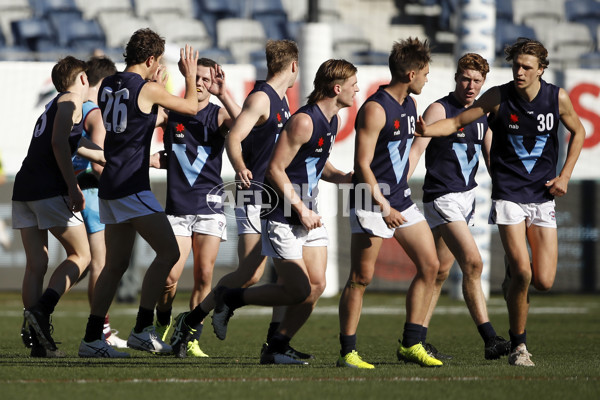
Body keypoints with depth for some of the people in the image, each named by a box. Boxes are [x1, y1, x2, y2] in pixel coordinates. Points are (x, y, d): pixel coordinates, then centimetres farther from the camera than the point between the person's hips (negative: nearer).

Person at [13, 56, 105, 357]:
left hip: (24, 187, 8)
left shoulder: (52, 107, 28)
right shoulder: (71, 101, 2)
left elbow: (74, 146, 43)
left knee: (35, 265, 4)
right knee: (80, 255, 2)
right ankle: (41, 310, -17)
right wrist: (73, 187, -17)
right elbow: (59, 143, -14)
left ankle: (39, 342, 0)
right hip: (50, 190, -8)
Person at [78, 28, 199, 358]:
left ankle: (91, 338, 9)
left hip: (110, 187, 8)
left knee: (116, 264, 11)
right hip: (131, 187, -8)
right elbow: (191, 107, 4)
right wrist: (190, 75, 20)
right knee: (168, 252, -8)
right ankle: (142, 329, -11)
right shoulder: (149, 89, -10)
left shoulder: (107, 85, 12)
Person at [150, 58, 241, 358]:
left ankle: (192, 339, 7)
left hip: (209, 204, -1)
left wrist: (223, 94, -27)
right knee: (169, 276, -8)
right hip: (177, 206, 1)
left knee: (204, 274, -4)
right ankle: (163, 325, 20)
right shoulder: (170, 113, 7)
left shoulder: (218, 115, 2)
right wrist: (158, 158, -2)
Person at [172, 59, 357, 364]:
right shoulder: (304, 121, -20)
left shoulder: (332, 120, 9)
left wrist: (345, 177, 4)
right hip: (282, 217, -9)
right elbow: (275, 169, -20)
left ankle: (276, 348, 10)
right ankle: (229, 299, 8)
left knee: (316, 285, 1)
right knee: (297, 291, -11)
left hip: (307, 214, 9)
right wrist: (301, 209, -18)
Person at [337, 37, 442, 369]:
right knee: (361, 278, -7)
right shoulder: (375, 109, -17)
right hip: (371, 202, -9)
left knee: (430, 266, 4)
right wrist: (383, 207, -25)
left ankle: (411, 345, 10)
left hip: (400, 198, 9)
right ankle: (347, 352, -1)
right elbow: (362, 164, -19)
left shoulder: (410, 104, 11)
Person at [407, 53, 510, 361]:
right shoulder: (440, 109, -8)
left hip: (467, 197, 8)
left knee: (440, 272, 7)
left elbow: (491, 157, 21)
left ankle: (415, 341, 10)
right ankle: (490, 340, -18)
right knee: (473, 263, -18)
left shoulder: (481, 115, 13)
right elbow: (416, 150, -15)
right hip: (442, 197, -8)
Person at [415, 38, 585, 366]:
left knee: (544, 281, -5)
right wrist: (424, 129, -22)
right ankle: (518, 345, 1)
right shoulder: (498, 97, -8)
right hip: (508, 194, -2)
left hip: (543, 195, 2)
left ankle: (514, 272, 32)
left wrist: (564, 176, 6)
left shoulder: (558, 98, -2)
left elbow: (578, 132, 16)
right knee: (522, 273, -16)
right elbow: (457, 122, -2)